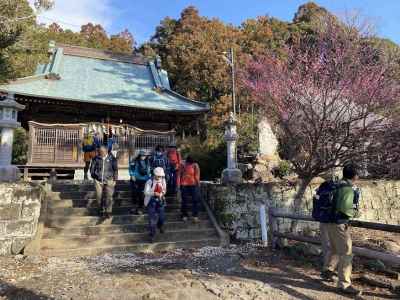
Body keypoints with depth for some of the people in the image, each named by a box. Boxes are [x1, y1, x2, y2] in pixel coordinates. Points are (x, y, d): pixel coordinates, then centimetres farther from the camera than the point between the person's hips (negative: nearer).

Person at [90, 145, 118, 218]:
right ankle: (102, 210, 26)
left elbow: (115, 170, 5)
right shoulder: (96, 159, 0)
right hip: (98, 180, 2)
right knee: (99, 196, 6)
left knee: (109, 196, -7)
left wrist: (114, 179, 4)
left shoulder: (112, 159, -2)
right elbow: (92, 168, 12)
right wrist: (94, 177, 10)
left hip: (109, 180, -2)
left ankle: (108, 212, 4)